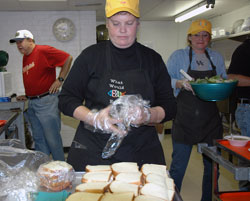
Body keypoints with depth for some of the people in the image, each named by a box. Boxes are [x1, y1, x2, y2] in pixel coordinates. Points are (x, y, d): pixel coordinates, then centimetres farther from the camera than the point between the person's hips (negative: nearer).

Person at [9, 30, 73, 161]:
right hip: (32, 104, 8)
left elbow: (68, 58, -13)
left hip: (46, 101, -8)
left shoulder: (43, 51, -9)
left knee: (52, 139, -2)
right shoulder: (25, 57, 16)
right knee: (38, 139, 14)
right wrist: (28, 96, 16)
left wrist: (60, 79, -13)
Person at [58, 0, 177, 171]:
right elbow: (66, 99, 1)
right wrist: (94, 118, -17)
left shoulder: (152, 59, 6)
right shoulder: (91, 55, 1)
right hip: (93, 151, -1)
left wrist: (147, 115, -17)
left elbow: (170, 107, 5)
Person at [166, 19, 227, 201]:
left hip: (211, 121, 4)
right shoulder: (179, 56, 2)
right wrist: (180, 83, -22)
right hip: (185, 120, -3)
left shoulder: (217, 58, 12)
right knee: (178, 165, 0)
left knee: (213, 165, 12)